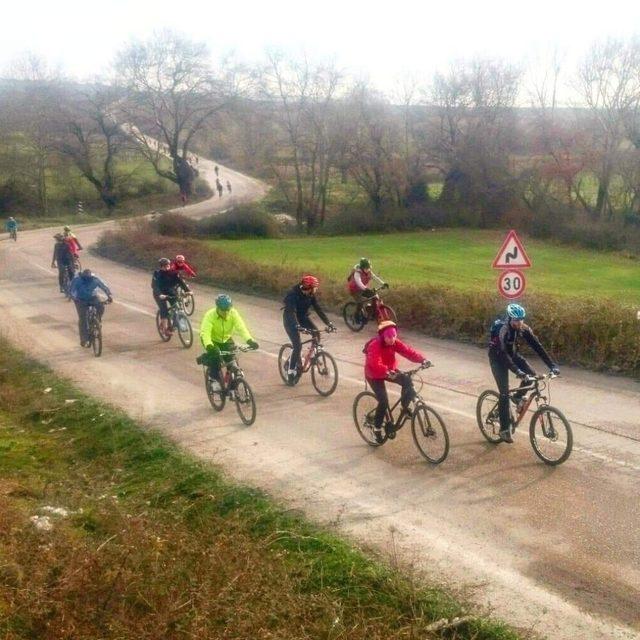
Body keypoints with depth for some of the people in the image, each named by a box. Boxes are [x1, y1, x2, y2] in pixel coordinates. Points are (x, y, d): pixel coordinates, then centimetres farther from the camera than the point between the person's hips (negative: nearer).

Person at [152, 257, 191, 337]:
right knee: (164, 310, -19)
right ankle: (165, 328, -12)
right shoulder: (157, 274, -19)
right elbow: (154, 286, -29)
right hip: (160, 294, -4)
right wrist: (160, 295, -46)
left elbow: (180, 281, -16)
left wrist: (188, 290, -30)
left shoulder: (173, 273, -10)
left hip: (170, 292, 4)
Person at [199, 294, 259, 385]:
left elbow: (241, 328, -31)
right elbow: (205, 332, -39)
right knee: (216, 358, -28)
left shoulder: (233, 313, -21)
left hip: (226, 340, 3)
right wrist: (209, 346, -58)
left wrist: (250, 341, -49)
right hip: (213, 341, -3)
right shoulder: (210, 315, -28)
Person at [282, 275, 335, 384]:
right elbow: (291, 312, -39)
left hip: (303, 317, 6)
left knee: (316, 332, -17)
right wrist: (297, 326, -54)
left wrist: (329, 323, -21)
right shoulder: (293, 294, -29)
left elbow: (318, 309, -11)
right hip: (290, 319, -6)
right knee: (297, 345, -16)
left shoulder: (310, 295, -11)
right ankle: (291, 371, -4)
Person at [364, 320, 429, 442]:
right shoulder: (375, 346, -30)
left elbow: (408, 351, -21)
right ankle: (377, 428, 3)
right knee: (383, 401, -18)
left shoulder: (394, 343, -12)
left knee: (407, 381, -19)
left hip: (390, 371, 6)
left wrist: (422, 359, -37)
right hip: (374, 375, -6)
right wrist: (387, 372, -61)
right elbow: (376, 364, -44)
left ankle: (404, 408, 3)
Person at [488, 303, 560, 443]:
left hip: (512, 354, 5)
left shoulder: (524, 329, -17)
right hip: (498, 358, -5)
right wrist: (517, 371, -53)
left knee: (532, 374, -18)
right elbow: (502, 353, -41)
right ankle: (504, 429, -1)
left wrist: (552, 365, -28)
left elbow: (537, 346, -19)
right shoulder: (501, 330, -33)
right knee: (505, 393, -11)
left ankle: (518, 397, 10)